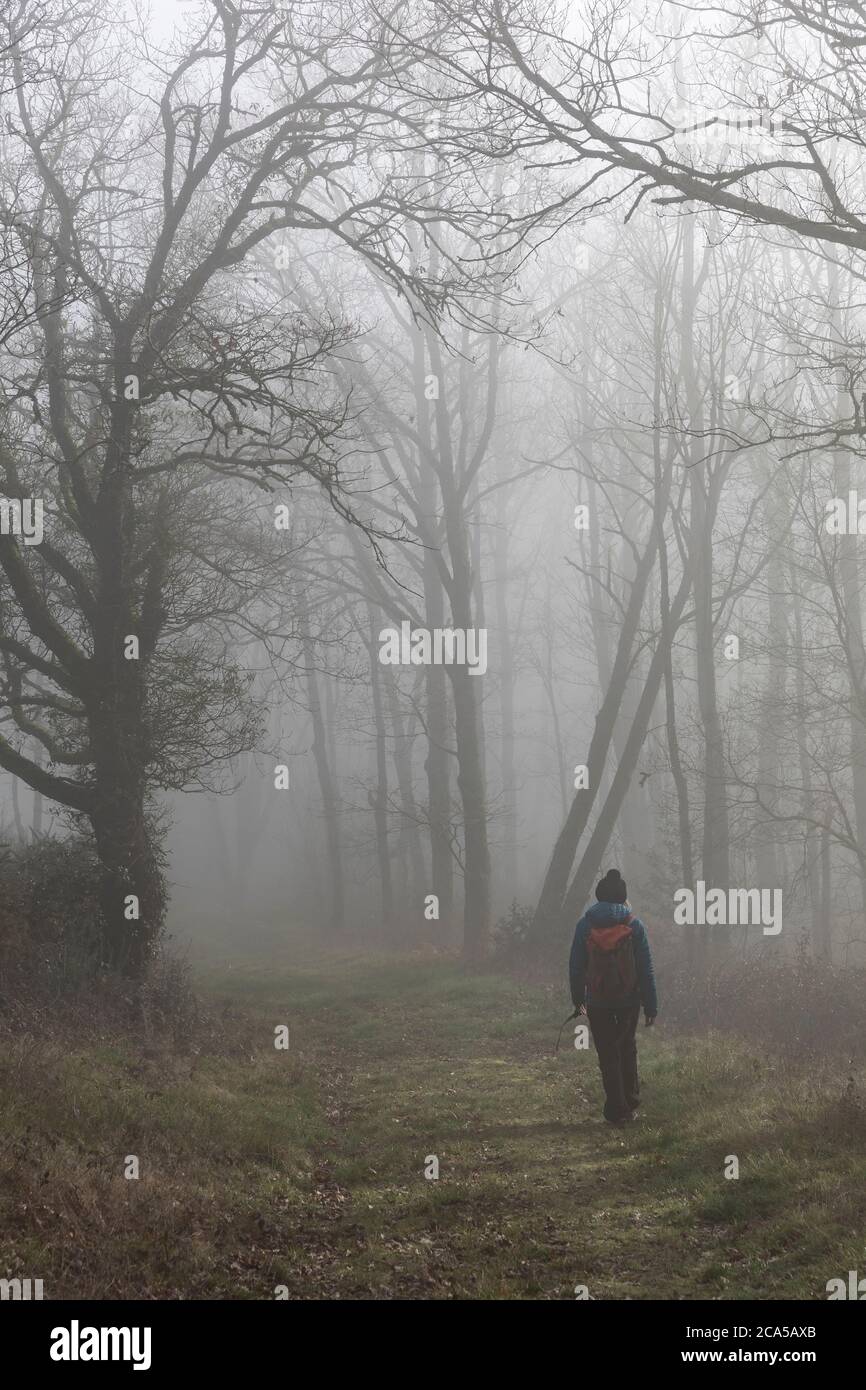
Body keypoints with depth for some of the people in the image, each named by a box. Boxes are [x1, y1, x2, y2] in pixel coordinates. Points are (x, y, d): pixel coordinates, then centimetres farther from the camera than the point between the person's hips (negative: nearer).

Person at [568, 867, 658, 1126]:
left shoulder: (585, 925, -5)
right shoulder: (634, 925, -6)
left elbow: (576, 965, 0)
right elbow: (646, 968, -4)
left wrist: (577, 997, 12)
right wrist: (651, 1006, 0)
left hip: (597, 1001, -1)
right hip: (629, 999, 1)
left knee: (608, 1055, 7)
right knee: (627, 1047, 22)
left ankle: (617, 1110, 4)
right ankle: (631, 1103, 24)